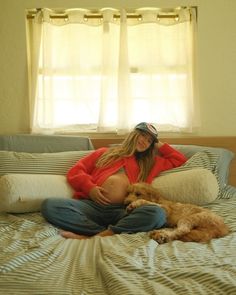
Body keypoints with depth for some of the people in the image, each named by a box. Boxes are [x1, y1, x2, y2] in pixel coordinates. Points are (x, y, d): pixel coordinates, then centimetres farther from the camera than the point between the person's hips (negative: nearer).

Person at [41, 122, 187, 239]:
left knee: (157, 213, -33)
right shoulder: (104, 153, 25)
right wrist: (90, 187, -2)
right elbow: (75, 171, 17)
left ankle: (95, 236, -32)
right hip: (91, 205, 0)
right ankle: (106, 232, -30)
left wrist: (160, 145, 32)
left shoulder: (150, 163, 30)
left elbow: (179, 160, 33)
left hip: (121, 210, 1)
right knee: (50, 205, -28)